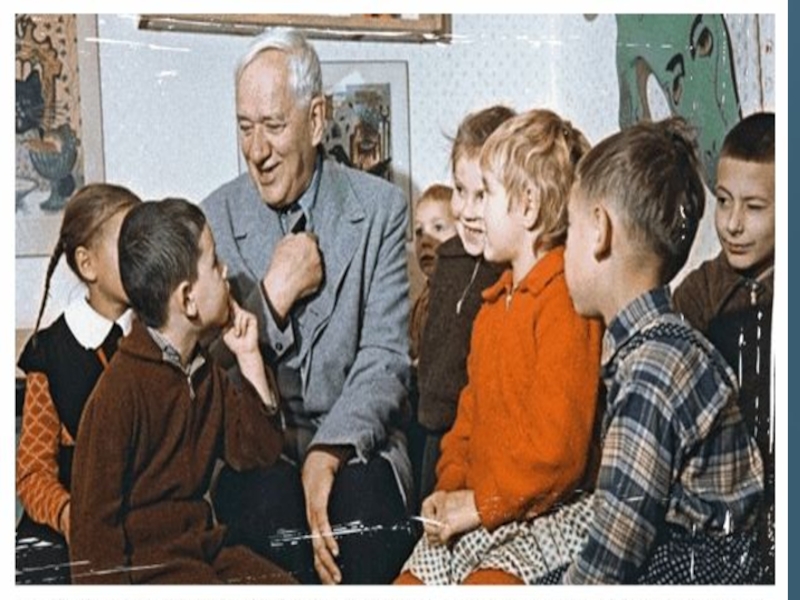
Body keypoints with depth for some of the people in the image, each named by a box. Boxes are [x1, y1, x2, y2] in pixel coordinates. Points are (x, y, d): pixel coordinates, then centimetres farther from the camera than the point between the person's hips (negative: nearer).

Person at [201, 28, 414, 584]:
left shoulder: (380, 208, 1)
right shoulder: (214, 219, 4)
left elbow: (385, 356, -5)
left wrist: (329, 451, -20)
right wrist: (274, 295, -11)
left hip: (353, 440, 0)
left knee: (368, 498, -32)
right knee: (269, 505, -32)